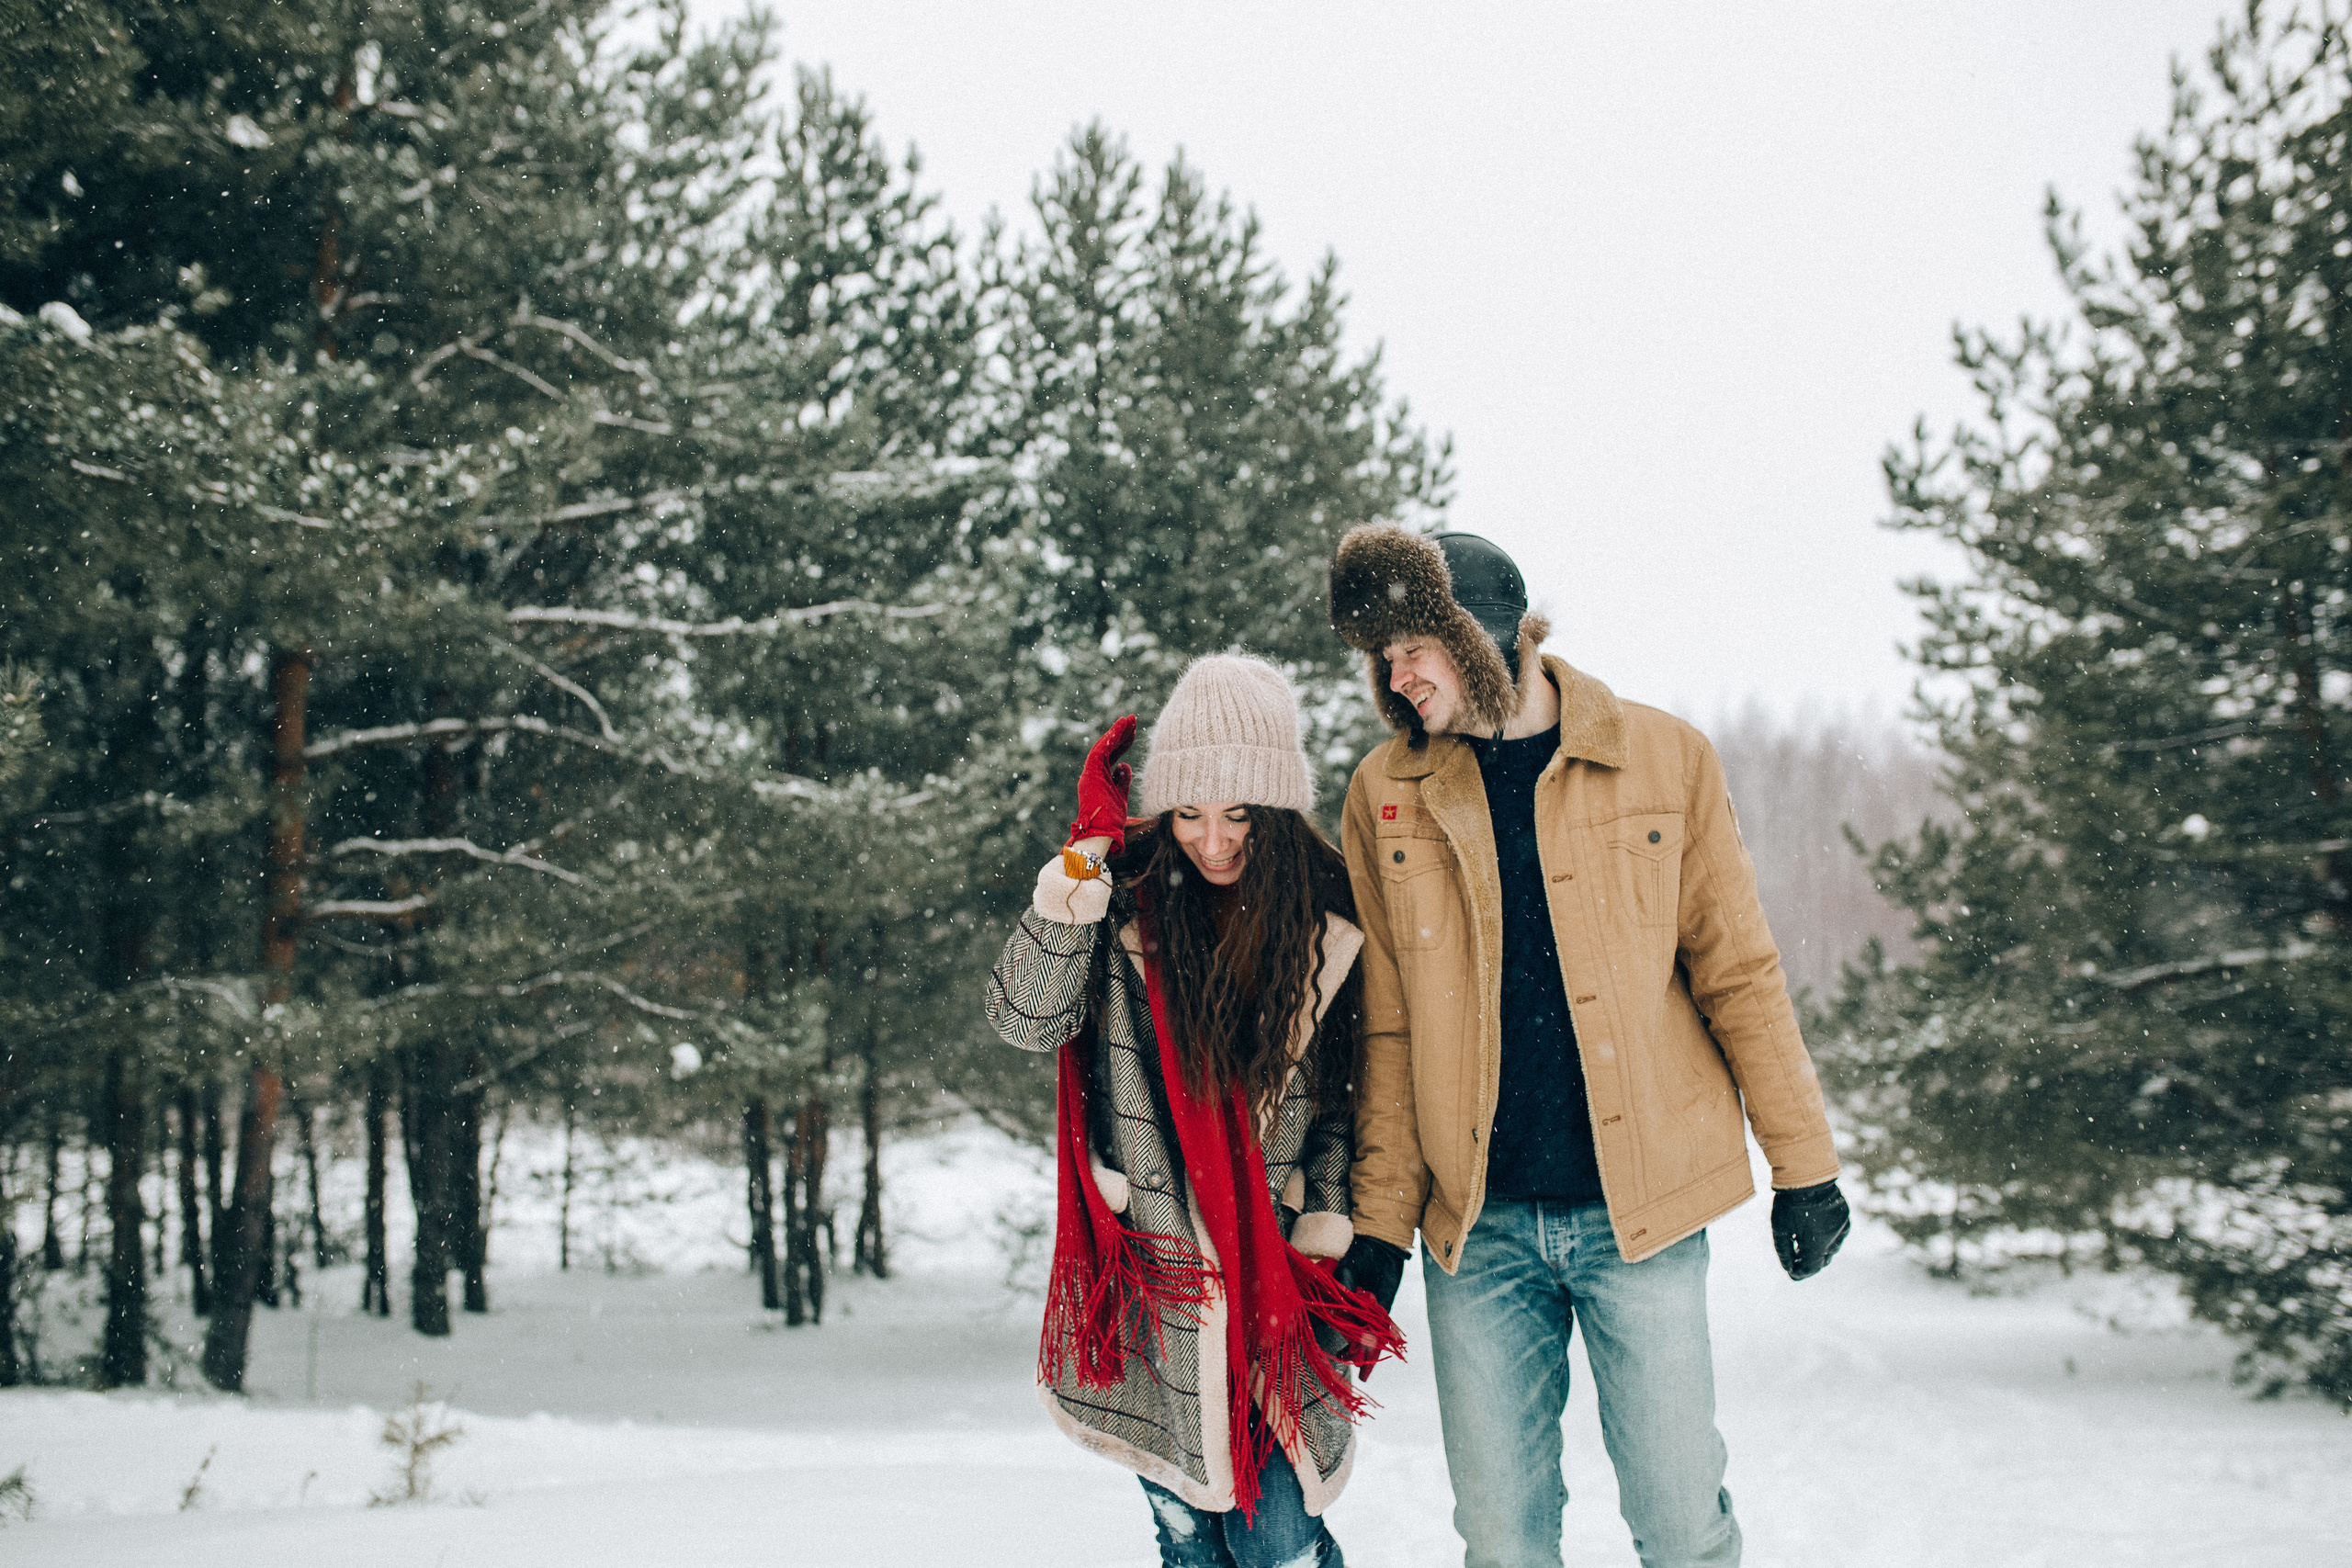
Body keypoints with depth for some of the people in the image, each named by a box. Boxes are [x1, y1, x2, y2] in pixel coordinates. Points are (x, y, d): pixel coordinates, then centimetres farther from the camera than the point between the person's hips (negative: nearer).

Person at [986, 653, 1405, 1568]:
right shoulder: (1125, 891, -3)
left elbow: (1345, 1085, 10)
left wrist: (1330, 1214, 0)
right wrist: (1057, 921, -25)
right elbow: (1026, 1020, -8)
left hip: (1277, 1265, 0)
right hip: (1149, 1264, 0)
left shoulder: (1328, 917, 0)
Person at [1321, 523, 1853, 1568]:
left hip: (1641, 1207, -1)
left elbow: (1738, 972, 3)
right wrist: (1380, 1221, 3)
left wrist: (1804, 1165, 2)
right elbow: (1387, 1030, 7)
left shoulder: (1662, 759, -1)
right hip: (1476, 1224, 2)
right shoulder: (1387, 795, 3)